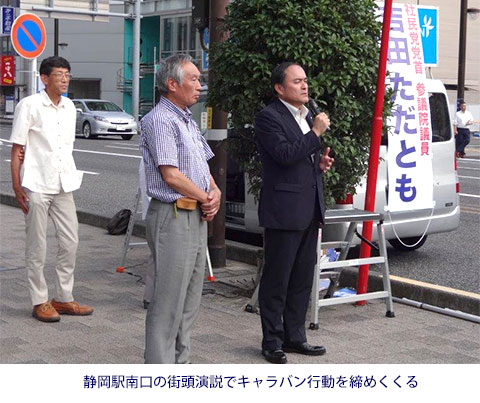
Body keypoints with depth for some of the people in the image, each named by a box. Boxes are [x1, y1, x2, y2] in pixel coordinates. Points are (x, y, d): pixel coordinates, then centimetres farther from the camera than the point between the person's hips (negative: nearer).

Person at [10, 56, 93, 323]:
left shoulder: (69, 107, 10)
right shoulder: (30, 105, -8)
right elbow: (16, 150, -8)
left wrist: (70, 177, 16)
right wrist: (17, 187, -12)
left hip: (63, 185, 6)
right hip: (36, 187, -6)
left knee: (70, 242, 7)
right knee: (37, 247, 2)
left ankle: (64, 298, 19)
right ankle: (40, 302, 12)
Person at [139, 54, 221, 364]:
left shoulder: (188, 121, 18)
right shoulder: (159, 120, -13)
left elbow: (204, 165, 21)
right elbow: (171, 175, -19)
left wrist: (215, 192, 1)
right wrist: (206, 199, -7)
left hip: (197, 218, 10)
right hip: (173, 218, -10)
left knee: (190, 300, 14)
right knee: (169, 301, -5)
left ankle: (180, 363, 25)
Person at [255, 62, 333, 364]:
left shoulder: (307, 116, 17)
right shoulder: (269, 117, -10)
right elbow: (285, 155, -22)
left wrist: (320, 163, 7)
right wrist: (316, 132, -18)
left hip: (309, 211, 8)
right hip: (284, 211, -8)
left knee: (302, 279, 13)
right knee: (276, 279, 1)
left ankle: (294, 336, 24)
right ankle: (273, 342, 10)